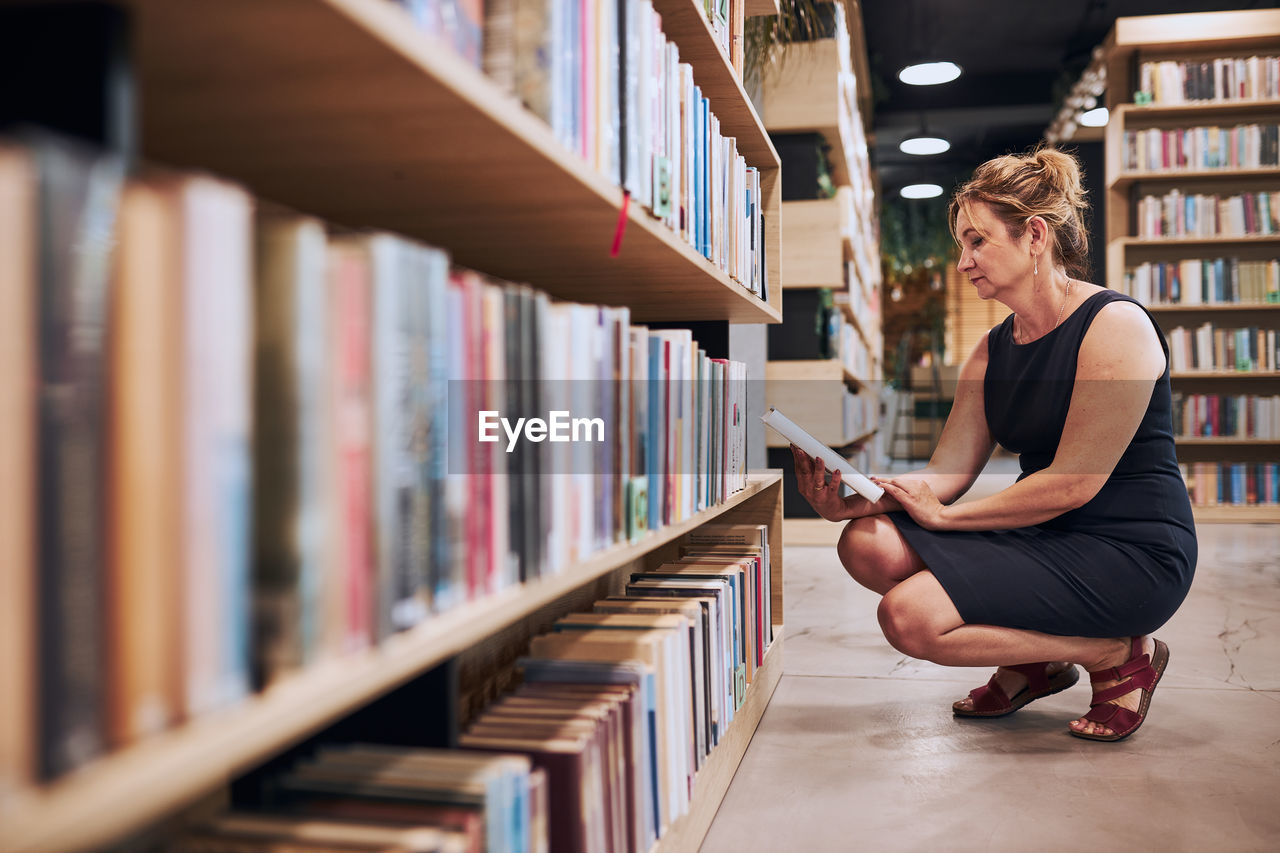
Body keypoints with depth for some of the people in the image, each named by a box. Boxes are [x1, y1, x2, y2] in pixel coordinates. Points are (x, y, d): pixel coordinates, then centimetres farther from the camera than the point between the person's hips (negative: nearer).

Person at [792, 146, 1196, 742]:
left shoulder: (1114, 325, -13)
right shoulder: (991, 352, 10)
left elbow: (1074, 482, -19)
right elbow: (943, 477, 2)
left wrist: (944, 515, -13)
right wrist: (851, 502, -16)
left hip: (1131, 554, -8)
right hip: (1044, 537, 8)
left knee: (909, 616, -22)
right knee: (868, 543, -12)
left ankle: (1120, 655, -2)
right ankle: (1035, 661, 7)